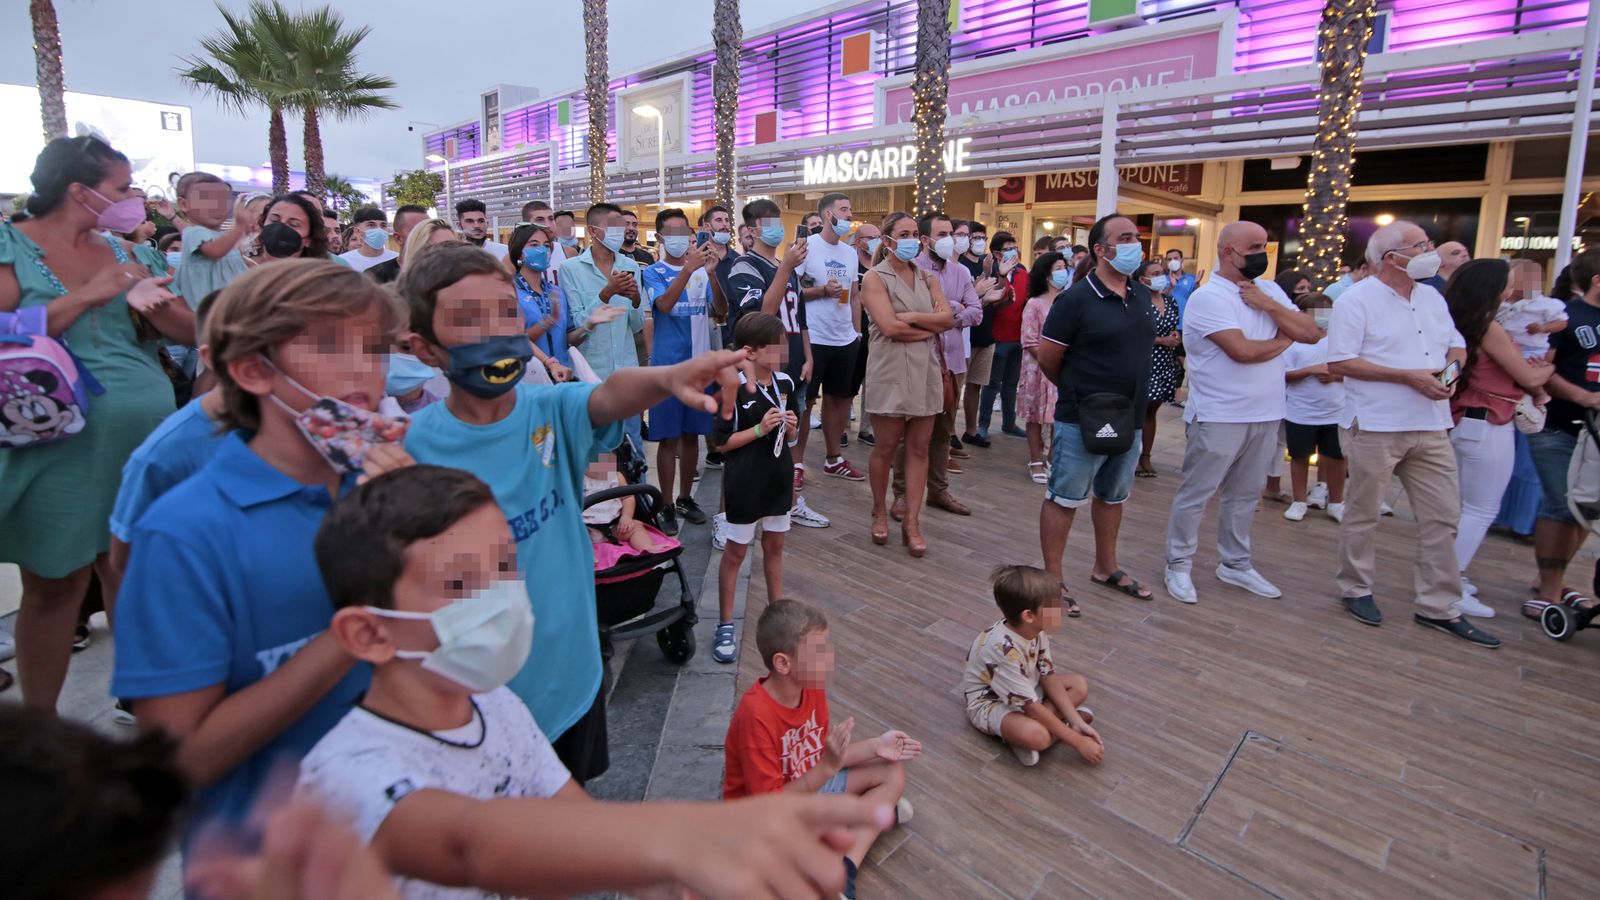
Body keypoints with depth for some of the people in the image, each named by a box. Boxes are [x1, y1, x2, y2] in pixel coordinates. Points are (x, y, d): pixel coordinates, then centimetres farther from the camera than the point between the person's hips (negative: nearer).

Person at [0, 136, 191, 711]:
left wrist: (152, 303, -11)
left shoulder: (128, 252, 11)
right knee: (55, 585, 2)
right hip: (60, 443, -4)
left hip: (147, 434, 4)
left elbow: (189, 331, 8)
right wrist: (88, 295, -16)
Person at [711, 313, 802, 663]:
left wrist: (791, 427, -10)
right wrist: (759, 429, -21)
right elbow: (721, 443, -13)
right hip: (744, 484, -5)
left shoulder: (786, 383, 1)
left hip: (778, 479, 6)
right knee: (735, 552, 6)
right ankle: (725, 625, 18)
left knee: (774, 546, 18)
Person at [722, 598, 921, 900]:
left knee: (893, 774, 1)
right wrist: (828, 768, -34)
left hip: (806, 785, 8)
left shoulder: (812, 687, -9)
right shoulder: (757, 716, -31)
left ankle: (844, 872, -12)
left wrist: (875, 747, -6)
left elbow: (817, 755, 3)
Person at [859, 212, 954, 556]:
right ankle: (880, 512, 23)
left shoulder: (927, 277, 14)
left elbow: (947, 318, 0)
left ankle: (912, 522, 10)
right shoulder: (875, 278, -2)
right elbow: (890, 327, -15)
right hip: (891, 372, -5)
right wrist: (931, 327, -5)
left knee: (919, 448, 4)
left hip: (926, 371, 5)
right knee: (886, 447, 3)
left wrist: (911, 317, -12)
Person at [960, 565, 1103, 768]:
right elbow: (1032, 707, -32)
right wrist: (1078, 742, -26)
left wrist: (1077, 723, -14)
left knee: (1080, 685, -4)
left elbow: (1049, 678, -6)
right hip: (990, 702, -9)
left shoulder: (1036, 630, -13)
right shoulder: (1005, 650, -36)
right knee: (1037, 735, -36)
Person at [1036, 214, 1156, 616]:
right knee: (1064, 499, 2)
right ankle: (1053, 579, 12)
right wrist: (1076, 391, 3)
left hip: (1130, 419, 7)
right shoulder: (1077, 298, -14)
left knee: (1112, 496, 19)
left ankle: (1106, 568, 36)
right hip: (1082, 421, -7)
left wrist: (1126, 395, 14)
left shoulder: (1143, 295, 7)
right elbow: (1047, 357, -10)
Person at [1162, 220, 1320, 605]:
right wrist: (1283, 341, -4)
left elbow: (1310, 334, 3)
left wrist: (1267, 305, -8)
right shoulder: (1208, 297, -13)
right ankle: (1178, 566, 15)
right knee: (1195, 495, 2)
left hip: (1265, 416, 7)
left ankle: (1235, 564, 29)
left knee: (1244, 495, 16)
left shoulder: (1270, 290, 11)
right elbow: (1242, 350, -22)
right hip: (1218, 418, -7)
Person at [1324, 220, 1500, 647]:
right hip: (1374, 429, -7)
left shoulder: (1432, 298, 13)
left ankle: (1439, 607, 18)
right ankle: (1356, 590, 24)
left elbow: (1457, 346, 22)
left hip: (1430, 428, 7)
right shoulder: (1356, 301, -9)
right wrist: (1409, 376, -18)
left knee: (1443, 517, 7)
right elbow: (1339, 362, -15)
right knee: (1362, 515, 7)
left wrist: (1450, 368, -2)